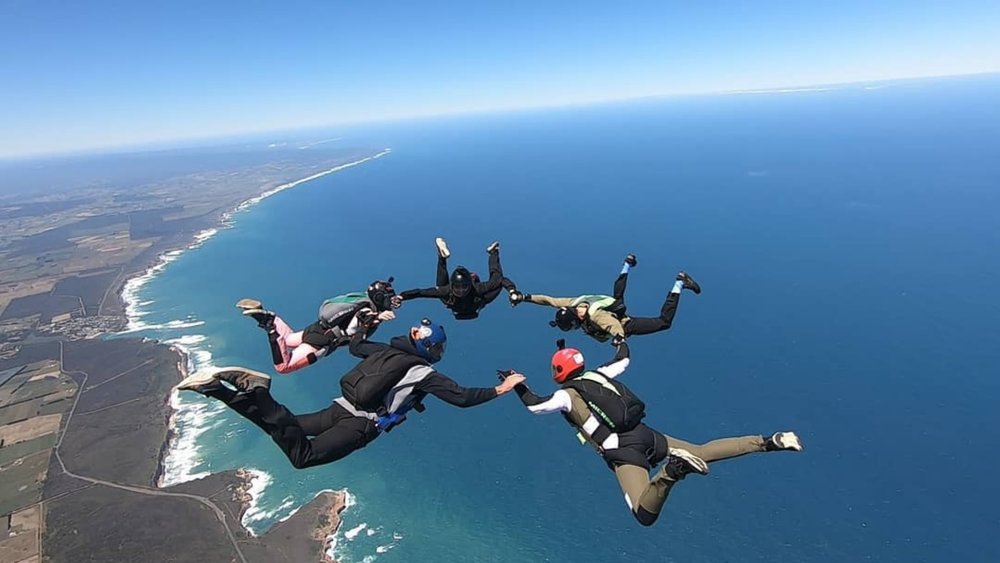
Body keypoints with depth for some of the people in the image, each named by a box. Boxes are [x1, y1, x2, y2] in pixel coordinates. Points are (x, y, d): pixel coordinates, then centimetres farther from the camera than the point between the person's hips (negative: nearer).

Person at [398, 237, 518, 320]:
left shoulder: (478, 288, -44)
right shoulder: (446, 290, -42)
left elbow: (500, 280, -41)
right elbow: (421, 292, -41)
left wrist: (512, 290, -57)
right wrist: (400, 297, -50)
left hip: (476, 304, -1)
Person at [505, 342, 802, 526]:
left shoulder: (567, 394, 0)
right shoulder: (598, 374, 17)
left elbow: (534, 405, -2)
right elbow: (624, 359, 32)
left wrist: (517, 384, 14)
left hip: (623, 452, -7)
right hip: (647, 435, 7)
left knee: (645, 515, -17)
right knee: (702, 452, 16)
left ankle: (672, 470, -44)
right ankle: (768, 442, 4)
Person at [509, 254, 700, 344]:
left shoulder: (595, 315, -44)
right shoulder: (572, 304, -25)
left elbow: (617, 329, -54)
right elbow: (547, 299, -20)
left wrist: (618, 339, -74)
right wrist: (524, 297, -26)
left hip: (626, 324, -7)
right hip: (614, 309, 8)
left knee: (664, 322, -7)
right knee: (617, 295, 41)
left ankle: (679, 283, 3)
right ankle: (628, 264, 55)